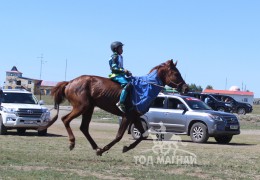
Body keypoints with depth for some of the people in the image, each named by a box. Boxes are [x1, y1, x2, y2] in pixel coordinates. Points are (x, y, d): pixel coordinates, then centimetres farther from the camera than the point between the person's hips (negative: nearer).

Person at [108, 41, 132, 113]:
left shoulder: (120, 57, 20)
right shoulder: (114, 57, -8)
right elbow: (113, 68, -16)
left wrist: (126, 72, 11)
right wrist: (123, 70, -22)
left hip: (121, 75, 10)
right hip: (116, 75, -10)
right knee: (127, 84, -30)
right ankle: (120, 103, -35)